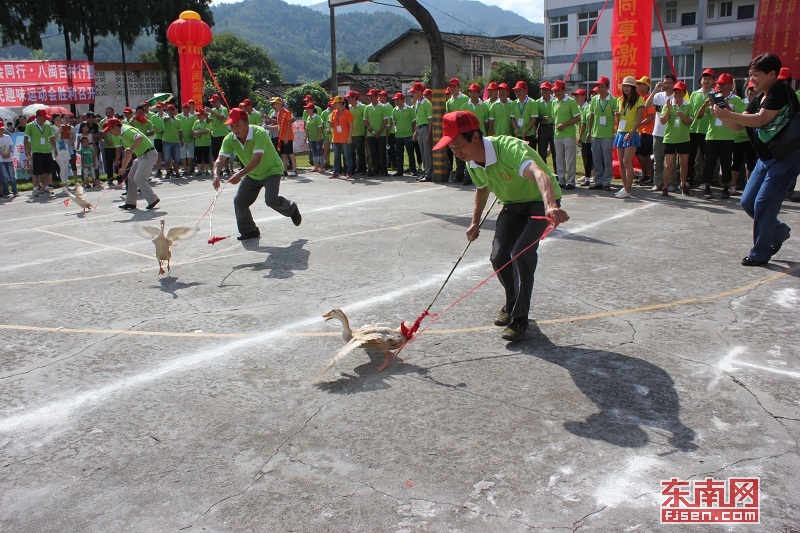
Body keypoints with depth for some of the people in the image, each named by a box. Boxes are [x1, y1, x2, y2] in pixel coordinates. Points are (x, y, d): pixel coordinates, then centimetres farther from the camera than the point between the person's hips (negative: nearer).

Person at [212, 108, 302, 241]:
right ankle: (249, 231, 16)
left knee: (271, 200, -24)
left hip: (272, 171, -6)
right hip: (252, 175, 6)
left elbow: (257, 158, -42)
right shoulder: (229, 139, -14)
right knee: (239, 201, -3)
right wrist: (216, 174, -40)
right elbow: (221, 159, -19)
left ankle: (292, 209, 9)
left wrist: (240, 174, -54)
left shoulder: (260, 133, -32)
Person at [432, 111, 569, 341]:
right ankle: (512, 304, 23)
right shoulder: (472, 163, -10)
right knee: (499, 257, -6)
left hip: (541, 202, -7)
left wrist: (551, 206, -73)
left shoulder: (509, 148, -35)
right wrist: (475, 223, 17)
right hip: (513, 205, 7)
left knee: (522, 252, -25)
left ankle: (519, 318, -9)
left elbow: (539, 174, -55)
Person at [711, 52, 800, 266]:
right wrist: (722, 115, -10)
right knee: (747, 202, 9)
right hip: (765, 158, 9)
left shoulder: (780, 91, -15)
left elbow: (761, 119, -26)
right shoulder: (759, 98, 11)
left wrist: (728, 114, -27)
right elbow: (739, 125, 9)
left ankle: (760, 253, 1)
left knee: (763, 204, -10)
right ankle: (779, 231, 30)